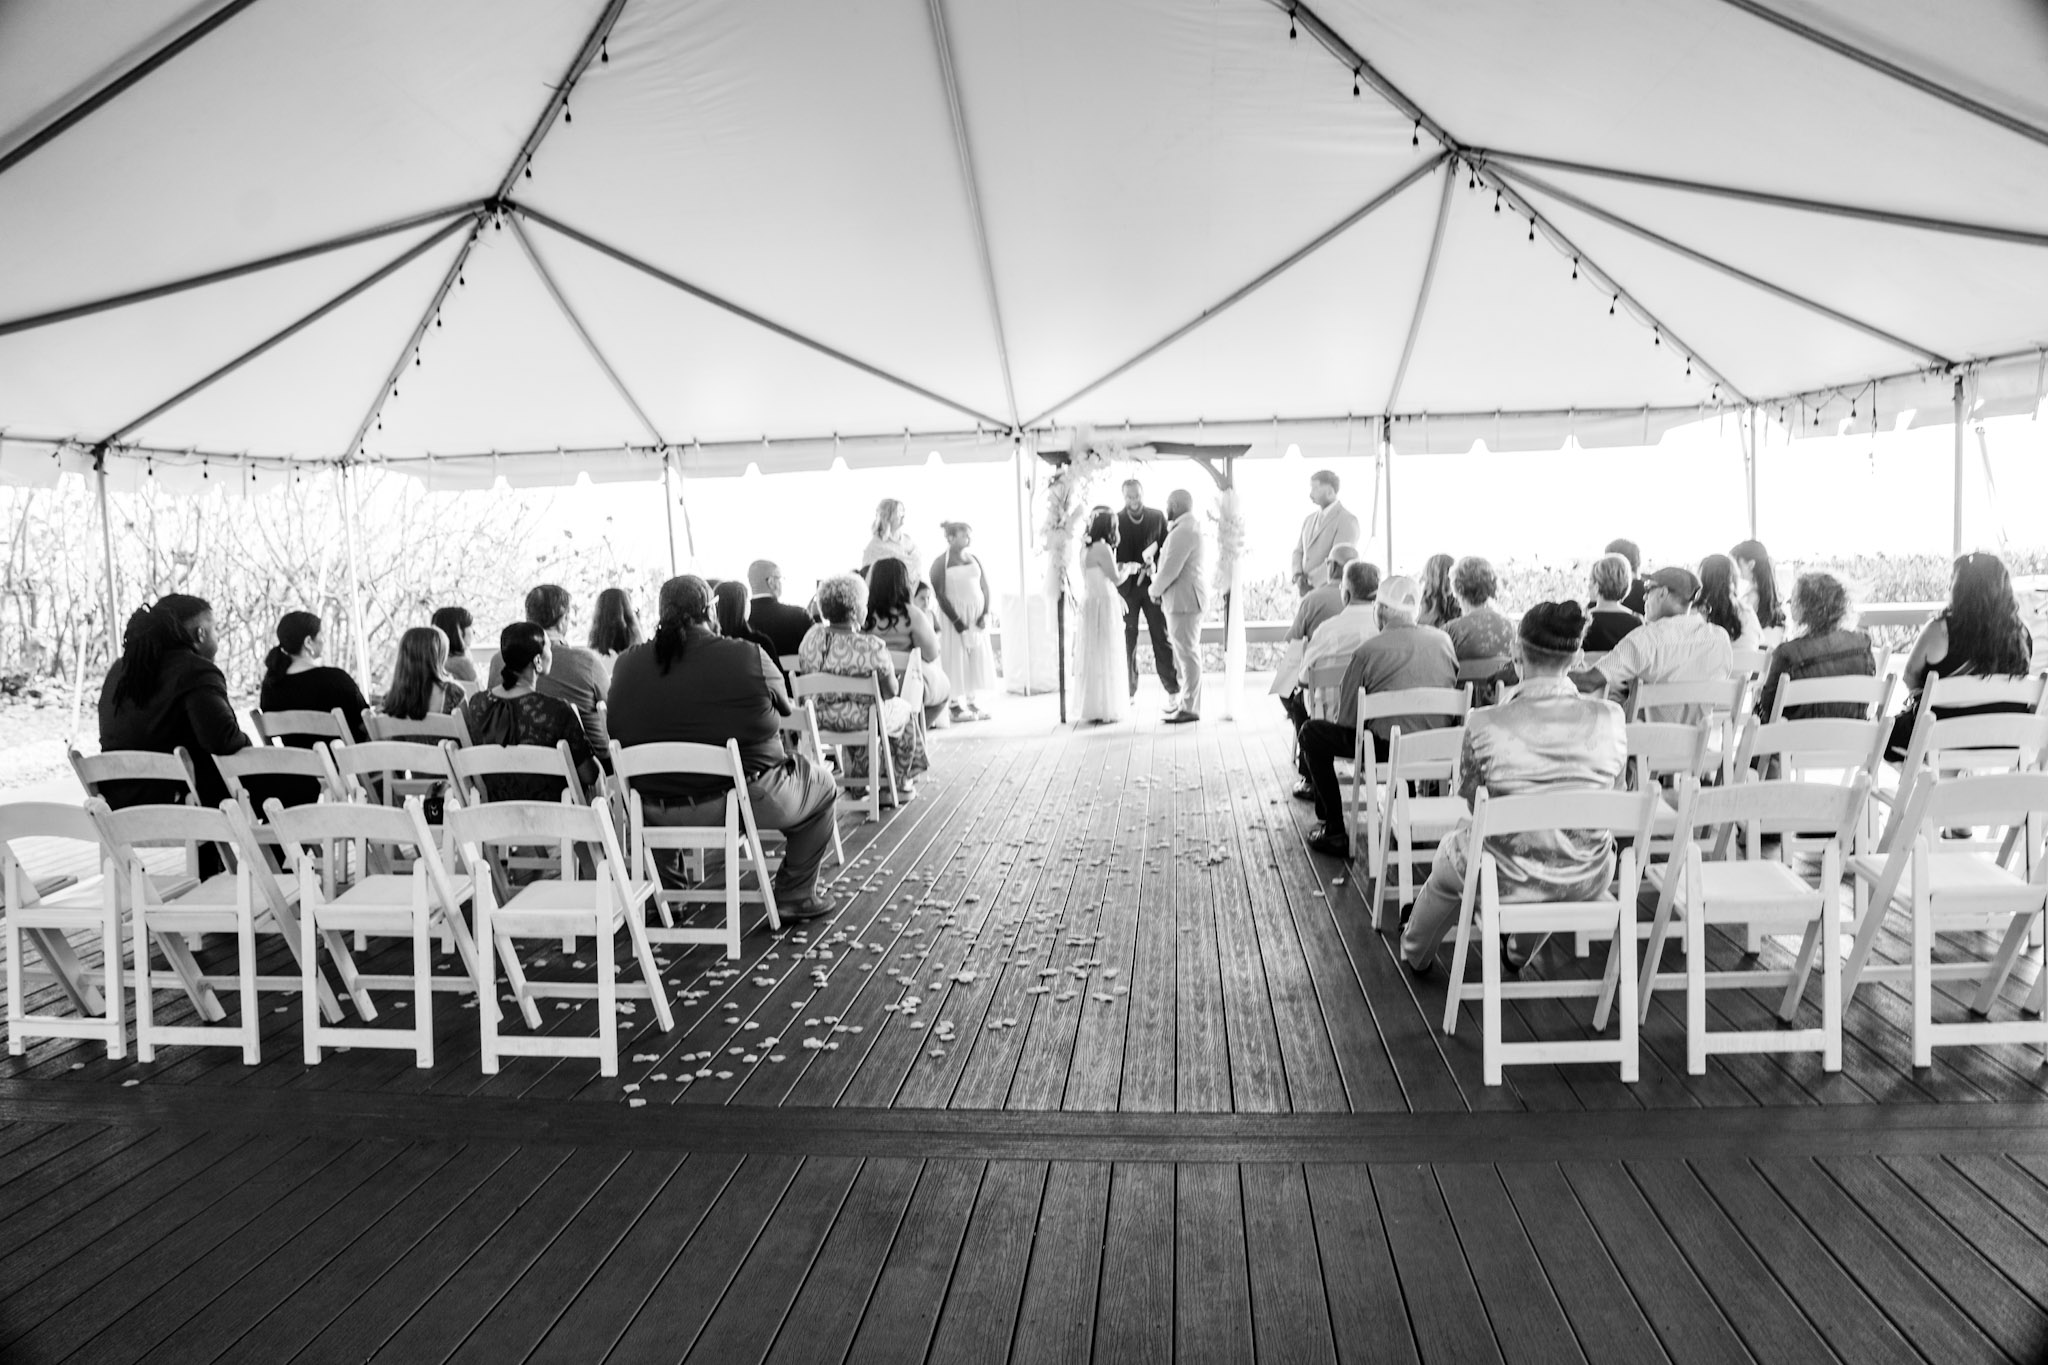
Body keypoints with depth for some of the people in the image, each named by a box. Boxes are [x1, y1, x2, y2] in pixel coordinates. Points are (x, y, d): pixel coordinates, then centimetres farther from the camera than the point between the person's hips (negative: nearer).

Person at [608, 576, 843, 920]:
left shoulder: (627, 663, -3)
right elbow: (785, 707, 2)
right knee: (822, 787, 21)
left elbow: (618, 731, 11)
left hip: (656, 813, 5)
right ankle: (795, 897, 21)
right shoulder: (749, 656, -14)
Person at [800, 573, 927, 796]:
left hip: (820, 719, 5)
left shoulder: (812, 637, -10)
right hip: (866, 721, -5)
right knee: (903, 710, 28)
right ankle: (900, 781, 43)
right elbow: (890, 691, -15)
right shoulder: (872, 646, -25)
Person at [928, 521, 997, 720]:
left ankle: (974, 703, 11)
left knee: (978, 658, 4)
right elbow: (939, 594, -11)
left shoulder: (974, 559, 9)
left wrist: (985, 614, -5)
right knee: (956, 659, -4)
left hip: (977, 615, 5)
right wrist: (956, 620, -16)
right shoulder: (941, 563, -7)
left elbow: (985, 586, 8)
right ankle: (957, 705, 0)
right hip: (954, 614, -5)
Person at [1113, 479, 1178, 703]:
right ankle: (1129, 692, 11)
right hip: (1126, 586, 0)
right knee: (1127, 640, 3)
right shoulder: (1115, 521, 0)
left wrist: (1157, 570, -8)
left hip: (1153, 585, 0)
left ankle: (1173, 691, 2)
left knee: (1162, 638, -1)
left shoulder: (1158, 517, 4)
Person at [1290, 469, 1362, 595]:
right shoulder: (1309, 519, 16)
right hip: (1308, 593, 6)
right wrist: (1298, 576, -7)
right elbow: (1299, 552, 15)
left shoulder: (1347, 520, -9)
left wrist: (1308, 581, -14)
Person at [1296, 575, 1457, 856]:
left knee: (1312, 734, 12)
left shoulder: (1367, 652, -11)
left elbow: (1347, 719, -6)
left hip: (1388, 748, -6)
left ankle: (1335, 832, 11)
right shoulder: (1443, 640, 3)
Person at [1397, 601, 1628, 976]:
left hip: (1511, 879, -3)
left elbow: (1470, 801, -9)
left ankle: (1415, 955, 59)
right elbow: (1612, 787, 1)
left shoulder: (1485, 726, -24)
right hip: (1589, 878, 3)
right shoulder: (1610, 719, -17)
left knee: (1450, 854, 33)